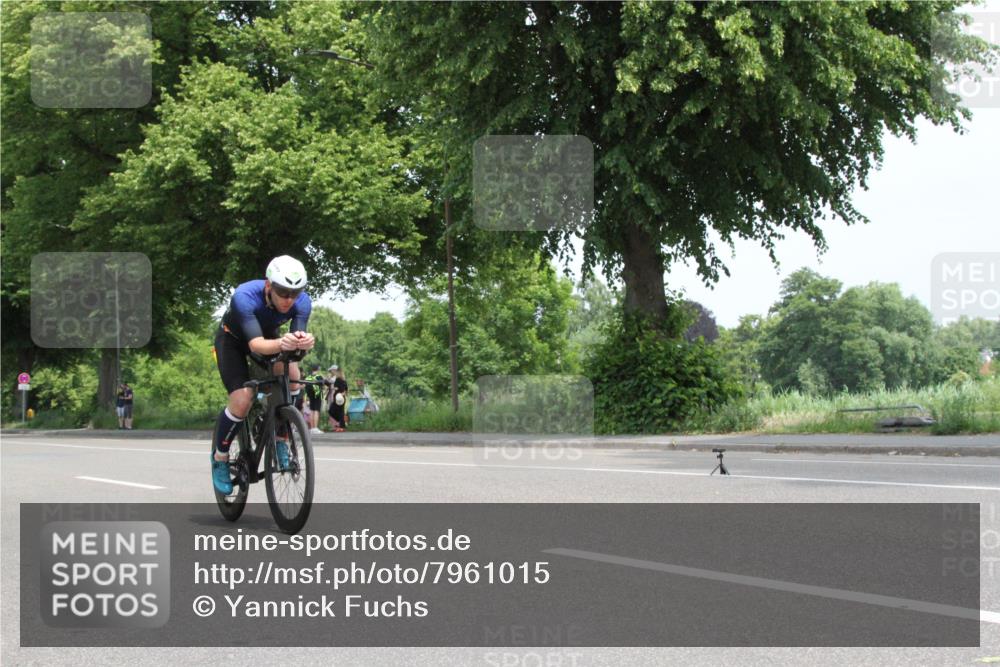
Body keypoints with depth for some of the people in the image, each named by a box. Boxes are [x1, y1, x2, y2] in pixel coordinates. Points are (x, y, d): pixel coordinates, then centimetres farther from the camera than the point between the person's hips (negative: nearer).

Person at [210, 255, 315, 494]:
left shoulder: (302, 302, -29)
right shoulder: (244, 297, -40)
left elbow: (298, 336, -36)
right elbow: (256, 344, -48)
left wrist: (303, 342, -61)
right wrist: (281, 344, -69)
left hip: (269, 336, 4)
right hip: (233, 340, -4)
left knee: (292, 377, -25)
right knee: (242, 401, -21)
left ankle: (281, 440, -6)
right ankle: (219, 457, 4)